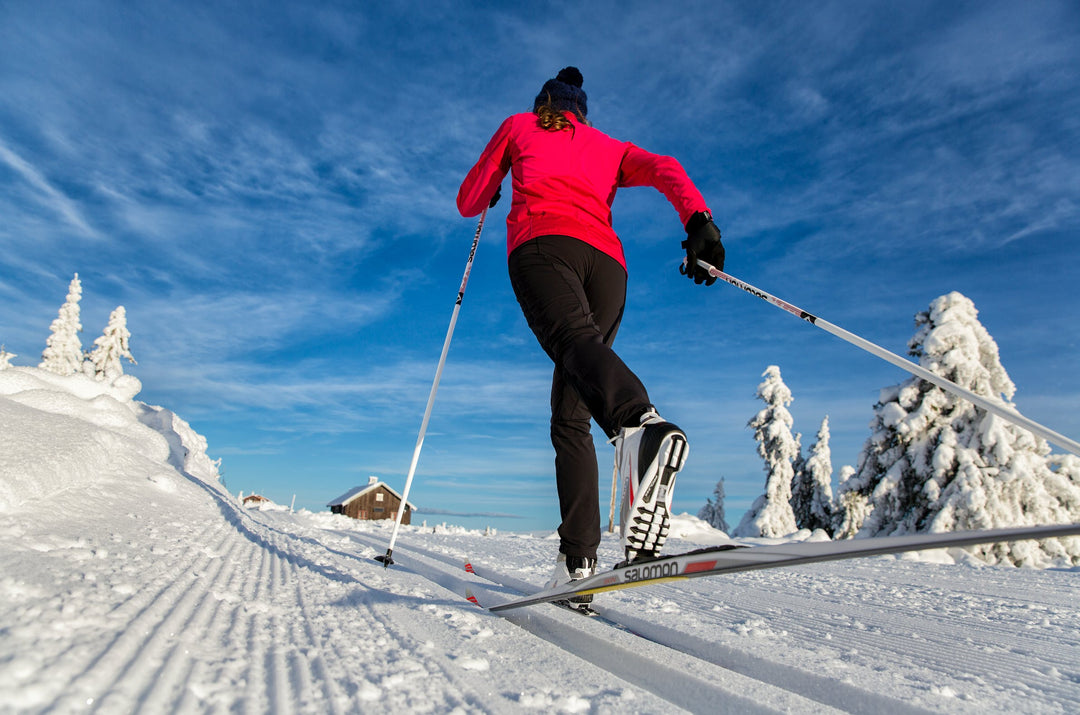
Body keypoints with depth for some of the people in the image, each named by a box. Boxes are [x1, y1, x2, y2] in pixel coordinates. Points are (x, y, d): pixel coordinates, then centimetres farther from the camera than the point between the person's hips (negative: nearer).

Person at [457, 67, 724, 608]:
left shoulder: (518, 126, 31)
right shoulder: (609, 147, 36)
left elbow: (469, 202, 31)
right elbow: (665, 169, 15)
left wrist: (491, 194, 54)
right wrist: (698, 219, -1)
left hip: (542, 242, -3)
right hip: (607, 261, 3)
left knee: (575, 341, -33)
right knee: (569, 414, 0)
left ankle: (640, 426, -68)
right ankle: (578, 563, -13)